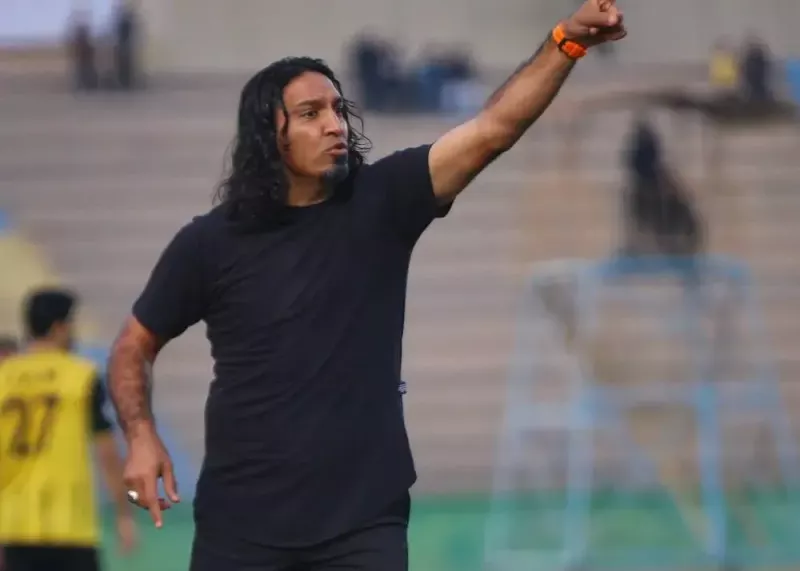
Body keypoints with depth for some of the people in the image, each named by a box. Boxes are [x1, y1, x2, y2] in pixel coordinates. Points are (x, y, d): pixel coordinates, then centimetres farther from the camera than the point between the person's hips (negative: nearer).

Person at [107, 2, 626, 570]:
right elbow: (134, 347, 11)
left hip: (363, 521, 0)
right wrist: (141, 436, -6)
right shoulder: (210, 242, 0)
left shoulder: (380, 203, 1)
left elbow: (493, 128, -10)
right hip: (242, 521, 0)